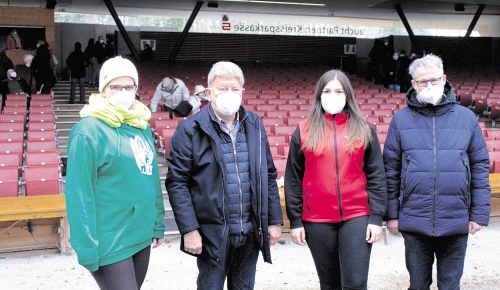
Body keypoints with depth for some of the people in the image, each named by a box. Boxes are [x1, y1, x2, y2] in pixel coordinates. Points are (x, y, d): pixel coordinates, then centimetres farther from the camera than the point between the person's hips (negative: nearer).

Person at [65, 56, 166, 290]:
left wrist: (157, 224, 14)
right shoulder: (89, 130, -14)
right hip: (110, 243, -7)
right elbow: (79, 194, -16)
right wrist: (87, 248, -17)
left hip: (141, 236, 7)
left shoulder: (142, 127, 8)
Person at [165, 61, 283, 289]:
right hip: (212, 233, -4)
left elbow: (268, 176, 11)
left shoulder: (255, 125, 7)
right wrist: (189, 229, -14)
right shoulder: (191, 129, -7)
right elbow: (177, 182, -9)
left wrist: (274, 220, 7)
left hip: (251, 232, 4)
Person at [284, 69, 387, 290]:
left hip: (357, 218, 0)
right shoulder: (304, 131, 3)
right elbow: (293, 179, 4)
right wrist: (295, 220, 1)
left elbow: (376, 176, 3)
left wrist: (376, 217, -4)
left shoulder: (363, 129, 4)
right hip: (317, 221, 1)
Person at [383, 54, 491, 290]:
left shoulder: (466, 117, 3)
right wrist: (392, 214, 0)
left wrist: (480, 213, 0)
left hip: (456, 222, 0)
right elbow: (391, 170, 2)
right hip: (414, 221, 0)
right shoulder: (401, 119, 1)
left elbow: (480, 167, 4)